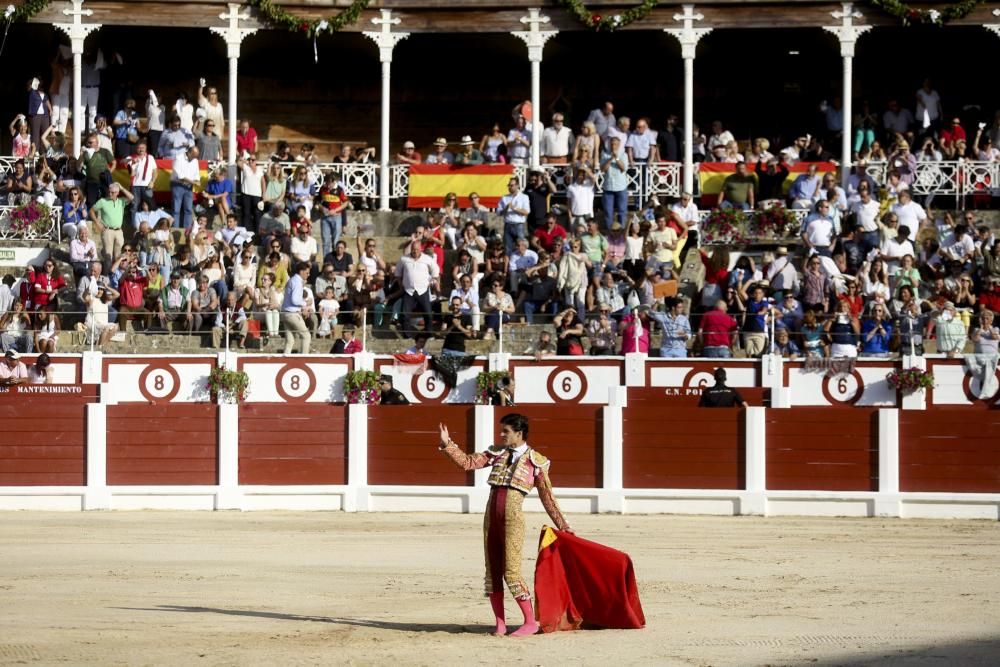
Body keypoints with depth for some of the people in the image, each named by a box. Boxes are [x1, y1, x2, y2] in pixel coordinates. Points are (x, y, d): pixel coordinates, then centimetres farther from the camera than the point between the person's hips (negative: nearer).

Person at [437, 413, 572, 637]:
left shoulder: (535, 461, 3)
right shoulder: (497, 453, 14)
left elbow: (547, 497, 7)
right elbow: (468, 462, 11)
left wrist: (562, 526, 7)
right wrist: (447, 444, 1)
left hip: (512, 518, -5)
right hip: (491, 516, 5)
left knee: (511, 572, -11)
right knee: (492, 571, 5)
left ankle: (531, 622, -2)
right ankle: (500, 623, 11)